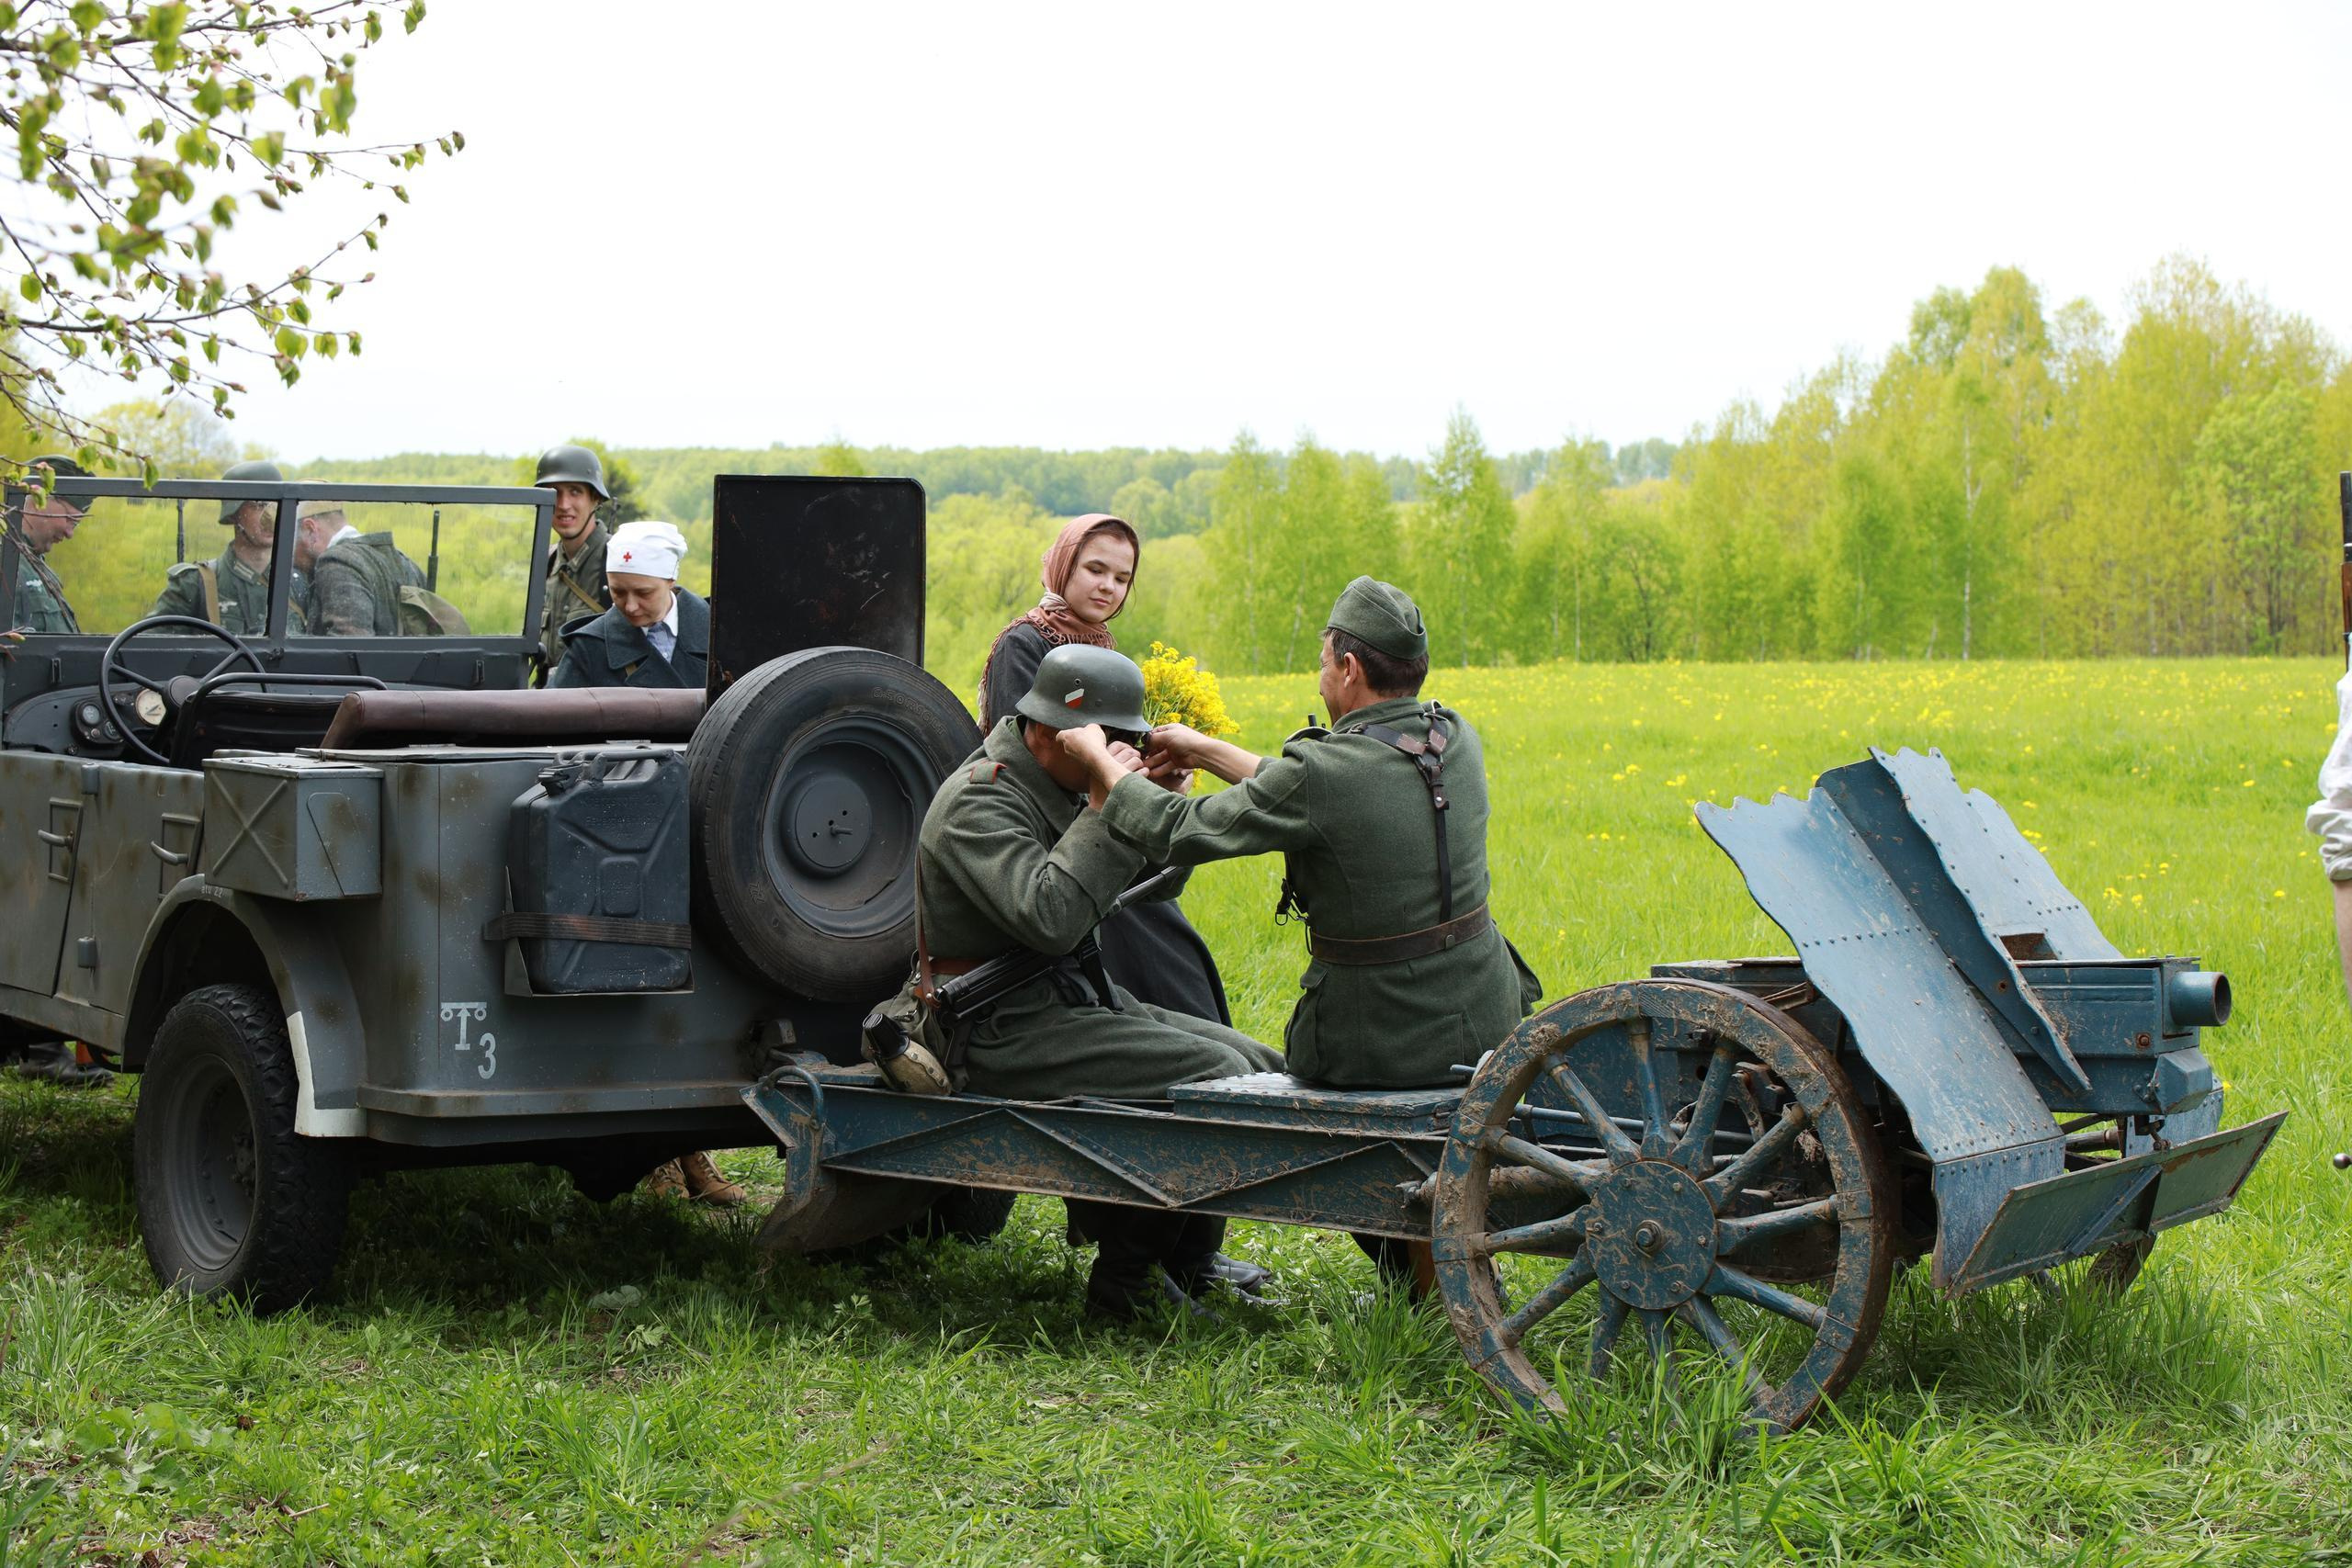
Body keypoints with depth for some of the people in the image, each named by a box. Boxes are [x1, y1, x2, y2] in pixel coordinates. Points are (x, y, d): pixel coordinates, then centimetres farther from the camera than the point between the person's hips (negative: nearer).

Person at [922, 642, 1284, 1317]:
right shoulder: (979, 800, -17)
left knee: (1258, 1064, 3)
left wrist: (1162, 799, -1)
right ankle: (1123, 1276, -12)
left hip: (1080, 1000, 10)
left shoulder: (1061, 785, 13)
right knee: (1217, 1076, -21)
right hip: (1011, 1027, -10)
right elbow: (1049, 918, -32)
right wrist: (1108, 806, -26)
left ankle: (1188, 1259, 16)